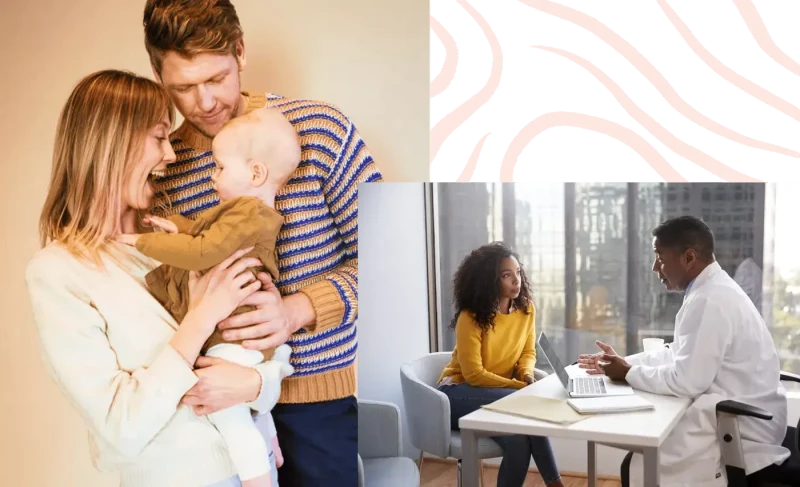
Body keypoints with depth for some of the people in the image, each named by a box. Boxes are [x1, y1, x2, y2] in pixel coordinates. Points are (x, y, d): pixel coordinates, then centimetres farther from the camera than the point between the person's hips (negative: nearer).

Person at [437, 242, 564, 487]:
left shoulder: (526, 308, -1)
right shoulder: (470, 317, -20)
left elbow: (528, 352, 11)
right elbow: (474, 375, -20)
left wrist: (526, 375, -13)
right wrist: (521, 387, -24)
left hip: (498, 393, 5)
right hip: (460, 394, -5)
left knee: (519, 440, -30)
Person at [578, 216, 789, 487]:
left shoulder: (710, 300, -24)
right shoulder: (711, 289, 9)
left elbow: (686, 380, -25)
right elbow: (678, 354, 16)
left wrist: (629, 373, -10)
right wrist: (621, 363, 6)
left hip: (742, 429, -9)